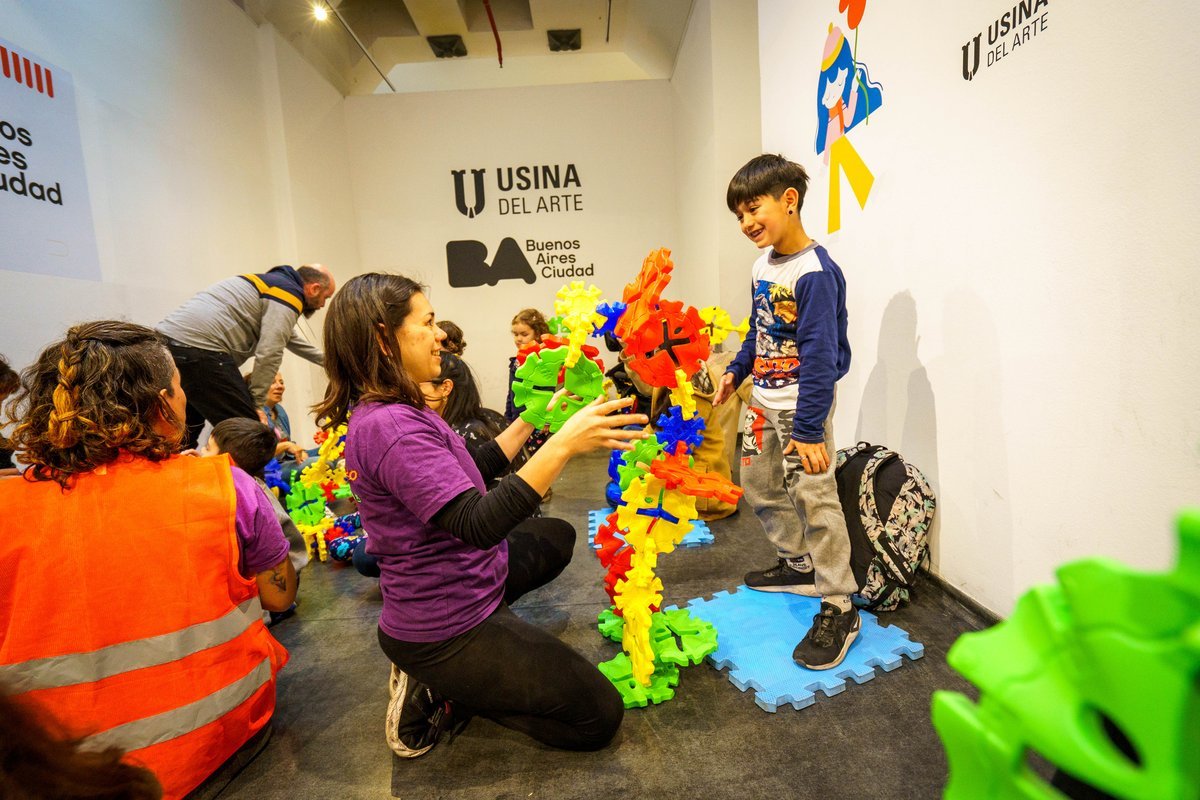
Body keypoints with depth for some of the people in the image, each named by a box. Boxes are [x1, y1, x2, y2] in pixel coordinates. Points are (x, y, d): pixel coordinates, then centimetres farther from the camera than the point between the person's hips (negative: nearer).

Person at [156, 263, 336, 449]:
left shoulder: (269, 281, 26)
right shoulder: (289, 294, -4)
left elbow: (290, 338, 40)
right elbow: (269, 353, -14)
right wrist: (256, 402, -6)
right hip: (200, 349, -11)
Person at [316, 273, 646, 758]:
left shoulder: (395, 411, 3)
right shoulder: (388, 426, -28)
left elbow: (472, 472, 10)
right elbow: (479, 523, -35)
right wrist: (563, 444, -39)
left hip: (463, 583, 9)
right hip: (443, 633, -9)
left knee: (557, 535, 31)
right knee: (599, 717, -1)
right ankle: (438, 693, 6)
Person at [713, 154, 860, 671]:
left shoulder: (815, 272, -19)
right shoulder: (762, 266, 7)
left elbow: (820, 356, -23)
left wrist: (808, 429, -24)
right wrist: (736, 371, 16)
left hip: (803, 407, -9)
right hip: (763, 401, 9)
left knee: (814, 500, -4)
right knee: (759, 487, 18)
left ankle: (839, 609, 13)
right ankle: (799, 564, 38)